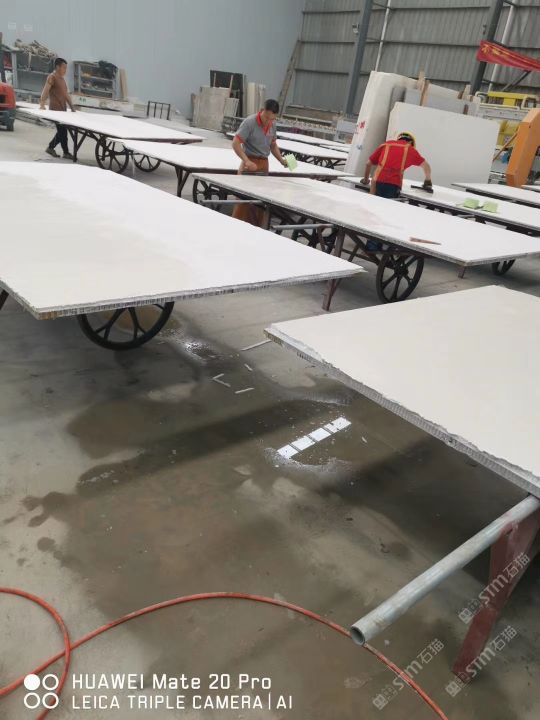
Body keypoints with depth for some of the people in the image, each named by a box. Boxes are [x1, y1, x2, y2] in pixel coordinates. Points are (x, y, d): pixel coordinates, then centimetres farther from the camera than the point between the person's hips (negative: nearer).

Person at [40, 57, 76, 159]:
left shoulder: (62, 78, 18)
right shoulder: (52, 77, -8)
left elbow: (66, 94, 22)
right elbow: (45, 91, -18)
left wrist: (72, 107, 17)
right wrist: (42, 105, -28)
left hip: (63, 109, 9)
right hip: (55, 109, -9)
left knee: (61, 131, 12)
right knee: (63, 131, -6)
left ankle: (51, 147, 24)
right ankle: (66, 152, 2)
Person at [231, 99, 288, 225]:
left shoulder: (272, 124, 7)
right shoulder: (249, 122, -13)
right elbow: (235, 143, -17)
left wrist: (282, 160, 5)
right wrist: (247, 161, -28)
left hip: (264, 164, 6)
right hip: (250, 164, -6)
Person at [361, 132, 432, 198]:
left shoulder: (386, 144, 24)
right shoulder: (410, 149, 20)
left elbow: (369, 163, 25)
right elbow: (425, 165, 31)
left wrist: (365, 180, 40)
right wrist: (428, 181, 48)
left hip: (378, 181, 2)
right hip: (394, 184, -2)